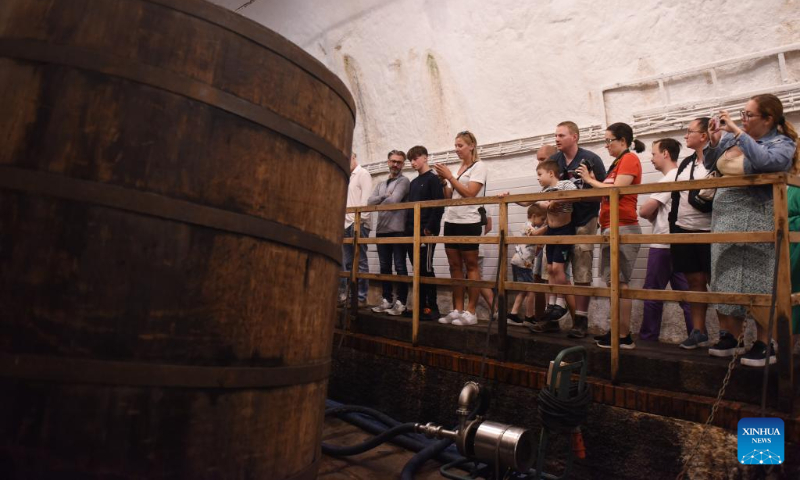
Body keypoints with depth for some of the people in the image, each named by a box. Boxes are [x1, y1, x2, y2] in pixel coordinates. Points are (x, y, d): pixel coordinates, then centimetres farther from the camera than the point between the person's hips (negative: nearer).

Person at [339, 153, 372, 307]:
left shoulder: (363, 174, 0)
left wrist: (360, 219, -17)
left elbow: (366, 198, -10)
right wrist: (343, 220, 11)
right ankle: (350, 295, 10)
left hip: (358, 223, -8)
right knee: (348, 263, 6)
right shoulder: (348, 177, 23)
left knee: (360, 262, -7)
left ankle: (361, 297, -5)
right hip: (347, 224, 8)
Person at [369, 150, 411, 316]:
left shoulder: (404, 181, 1)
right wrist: (384, 197, -7)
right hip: (381, 230, 6)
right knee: (385, 267, 8)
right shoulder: (381, 184, 20)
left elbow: (394, 200, -13)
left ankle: (400, 302, 1)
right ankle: (387, 300, 15)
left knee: (400, 267, -3)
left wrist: (379, 202, 3)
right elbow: (369, 202, 8)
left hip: (398, 230, -6)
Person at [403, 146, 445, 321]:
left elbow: (439, 206, -12)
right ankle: (421, 306, 12)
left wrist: (429, 228, -19)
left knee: (426, 270, -8)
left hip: (426, 232, -7)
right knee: (418, 270, 7)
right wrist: (407, 228, 12)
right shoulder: (413, 182, 21)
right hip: (412, 232, 8)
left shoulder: (433, 179, -3)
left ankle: (432, 308, -3)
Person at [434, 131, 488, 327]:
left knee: (471, 266, -3)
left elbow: (469, 193, -13)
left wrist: (449, 177, -11)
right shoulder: (457, 169, 18)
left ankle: (471, 312, 0)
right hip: (451, 222, 7)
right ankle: (457, 310, 11)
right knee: (455, 267, 6)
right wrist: (442, 180, 3)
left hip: (468, 222, -7)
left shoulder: (479, 166, -1)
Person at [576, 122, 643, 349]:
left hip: (622, 228, -9)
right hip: (612, 228, 9)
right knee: (613, 282, 9)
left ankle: (624, 336, -5)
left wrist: (590, 180, -5)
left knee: (619, 282, -9)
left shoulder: (630, 159, -4)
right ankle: (616, 331, 14)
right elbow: (608, 193, 13)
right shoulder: (619, 162, 21)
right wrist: (593, 181, 3)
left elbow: (616, 190, -16)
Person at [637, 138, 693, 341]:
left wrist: (651, 214, 4)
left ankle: (648, 337, 9)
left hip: (663, 245, -8)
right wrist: (655, 214, 4)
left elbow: (644, 211, -15)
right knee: (685, 294, 8)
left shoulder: (668, 179, -12)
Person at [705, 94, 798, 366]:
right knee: (727, 282, 7)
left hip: (754, 221, -5)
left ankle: (766, 345, 7)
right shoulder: (733, 137, 11)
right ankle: (731, 338, 17)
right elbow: (710, 165, 18)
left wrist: (737, 132, -19)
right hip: (725, 220, 5)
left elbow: (764, 161, -24)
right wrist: (715, 143, 1)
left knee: (755, 284, -5)